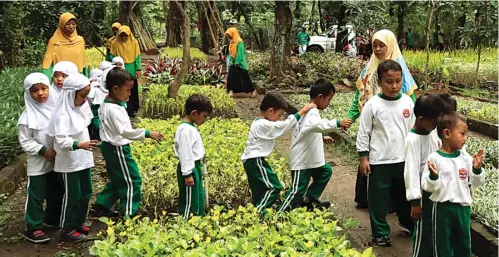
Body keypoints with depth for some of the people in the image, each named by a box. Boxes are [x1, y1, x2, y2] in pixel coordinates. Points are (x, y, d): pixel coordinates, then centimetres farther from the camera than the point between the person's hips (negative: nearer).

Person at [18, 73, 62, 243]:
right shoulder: (27, 117, -14)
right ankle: (33, 228, 11)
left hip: (57, 161, 5)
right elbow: (24, 142, -12)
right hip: (37, 164, -5)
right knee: (36, 196, 1)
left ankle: (52, 218, 38)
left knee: (56, 192, 18)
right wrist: (42, 150, -22)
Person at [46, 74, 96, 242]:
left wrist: (85, 145, 19)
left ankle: (79, 223, 33)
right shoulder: (63, 115, -22)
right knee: (72, 196, 3)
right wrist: (79, 144, -42)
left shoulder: (80, 108, 4)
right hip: (69, 163, -8)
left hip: (83, 159, 9)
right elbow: (61, 140, -30)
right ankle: (67, 230, 18)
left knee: (86, 193, 17)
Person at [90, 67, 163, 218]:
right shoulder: (114, 109, -24)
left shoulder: (105, 105, 7)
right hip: (118, 149, -10)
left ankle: (99, 207, 27)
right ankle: (128, 215, 8)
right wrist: (147, 134, -33)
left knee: (117, 181, 22)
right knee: (132, 181, 0)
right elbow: (125, 131, -32)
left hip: (110, 147, 10)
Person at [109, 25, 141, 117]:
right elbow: (112, 57, 2)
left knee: (132, 91, 9)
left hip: (131, 70, 0)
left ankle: (131, 110, 22)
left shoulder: (134, 42, -4)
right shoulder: (115, 43, -4)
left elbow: (137, 56, -2)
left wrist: (138, 69, -8)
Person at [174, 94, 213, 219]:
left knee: (199, 198, 17)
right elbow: (185, 153, -23)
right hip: (189, 169, -10)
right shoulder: (186, 129, -21)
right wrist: (188, 174, -23)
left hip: (194, 167, 10)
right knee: (189, 200, -3)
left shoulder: (191, 127, 11)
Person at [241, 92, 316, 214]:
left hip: (251, 161, 11)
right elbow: (286, 124, -20)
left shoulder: (259, 122, 14)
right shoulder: (264, 125, -19)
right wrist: (303, 110, -17)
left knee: (259, 190, 15)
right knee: (273, 187, -8)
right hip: (255, 161, -11)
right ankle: (258, 212, -8)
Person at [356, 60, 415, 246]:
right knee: (378, 198, 6)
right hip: (379, 161, -3)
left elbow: (413, 130, 8)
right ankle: (381, 232, 20)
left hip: (403, 159, 3)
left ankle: (409, 222, 43)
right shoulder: (372, 104, -11)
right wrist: (363, 158, -7)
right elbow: (363, 133, -6)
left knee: (404, 195, 20)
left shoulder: (408, 102, -1)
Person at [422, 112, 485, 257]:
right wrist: (433, 176, -30)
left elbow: (477, 183, 4)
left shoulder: (465, 158, 1)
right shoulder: (434, 158, -11)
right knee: (443, 245, 8)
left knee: (464, 244, 16)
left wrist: (477, 169, -13)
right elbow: (428, 187, -11)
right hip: (442, 207, -4)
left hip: (463, 207, 4)